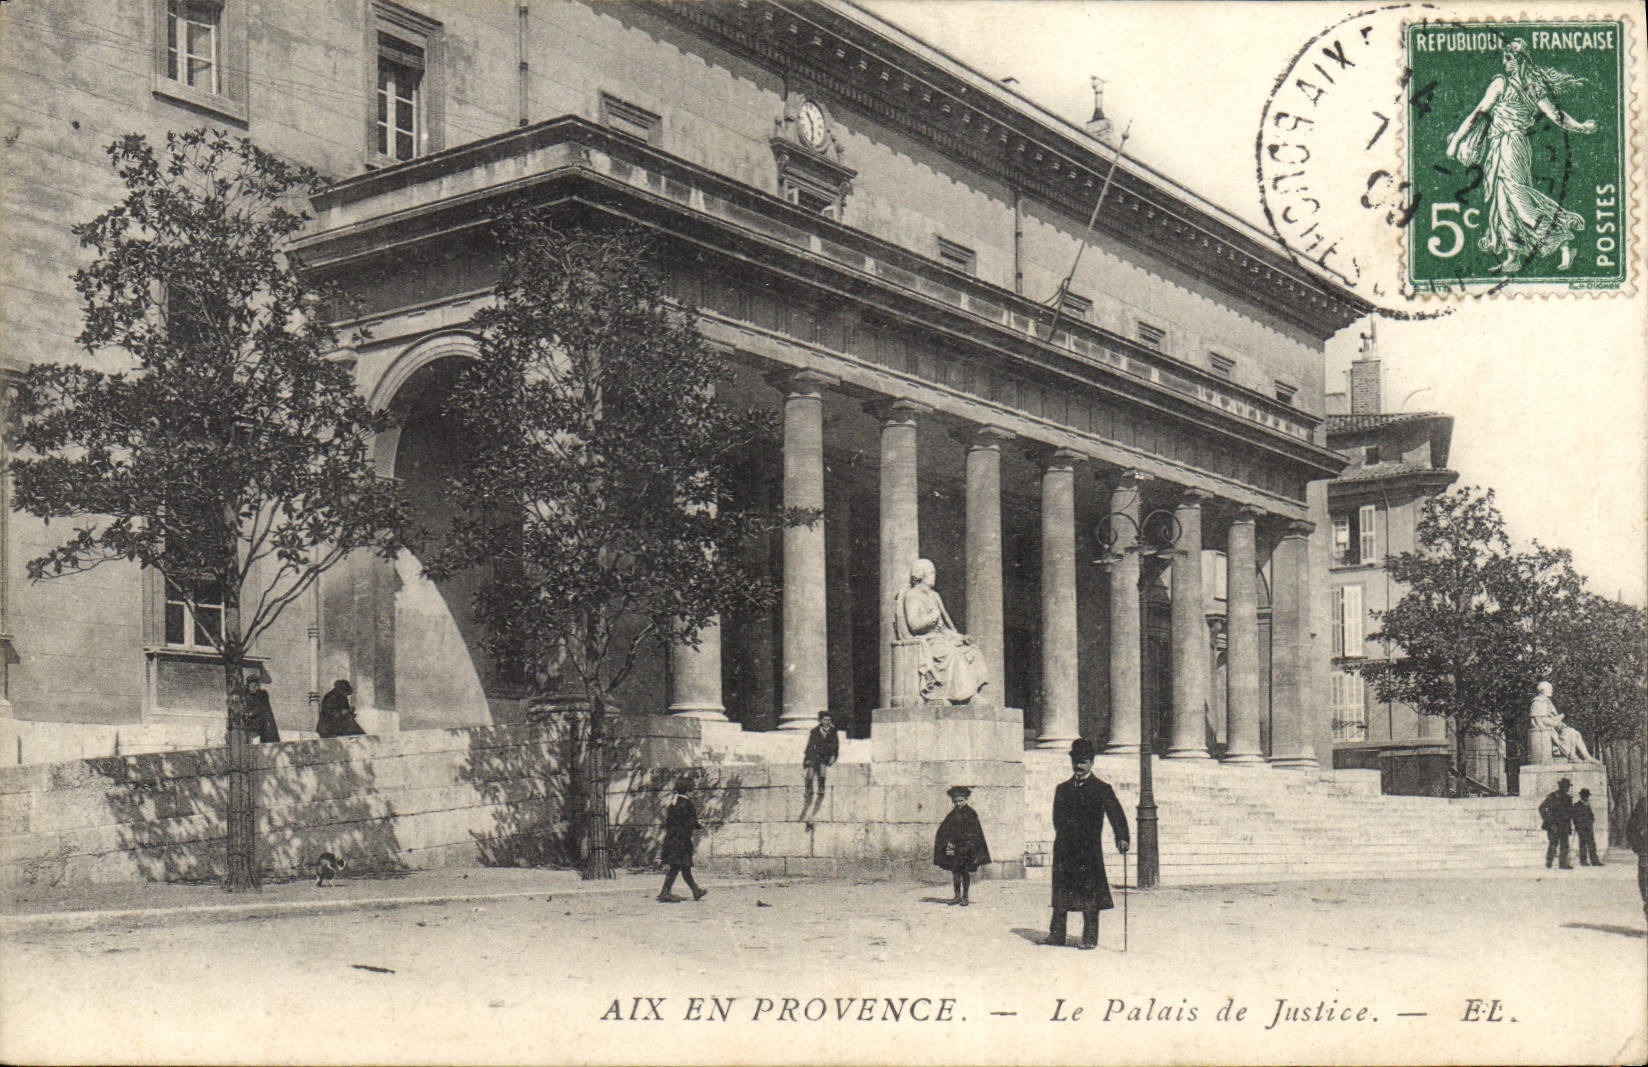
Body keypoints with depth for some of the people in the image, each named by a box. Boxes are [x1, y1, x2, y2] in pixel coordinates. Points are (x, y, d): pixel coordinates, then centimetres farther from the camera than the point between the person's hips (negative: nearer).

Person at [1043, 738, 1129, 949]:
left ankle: (1090, 938, 2)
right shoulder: (1063, 789, 14)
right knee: (1060, 892, 7)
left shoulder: (1102, 789, 1)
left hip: (1089, 850, -4)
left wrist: (1122, 837, -21)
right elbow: (1058, 818, 16)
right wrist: (1063, 835, 2)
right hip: (1064, 848, 4)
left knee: (1090, 894, -4)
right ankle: (1057, 934, 14)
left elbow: (1116, 814, -7)